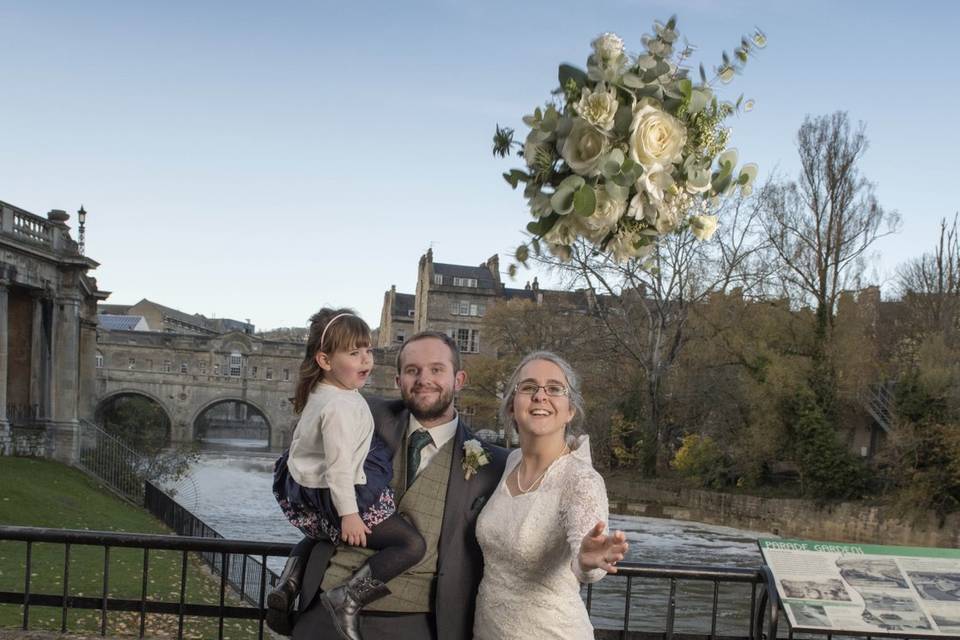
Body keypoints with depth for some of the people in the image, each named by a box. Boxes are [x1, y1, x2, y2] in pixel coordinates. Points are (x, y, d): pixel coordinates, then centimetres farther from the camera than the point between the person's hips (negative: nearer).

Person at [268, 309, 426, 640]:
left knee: (321, 535, 41)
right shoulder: (340, 406, -24)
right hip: (336, 496, -10)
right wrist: (348, 513, -22)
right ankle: (346, 598, -16)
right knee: (412, 544, -14)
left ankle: (287, 586, 25)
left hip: (306, 494, 10)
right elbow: (339, 465, -25)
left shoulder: (318, 393, 7)